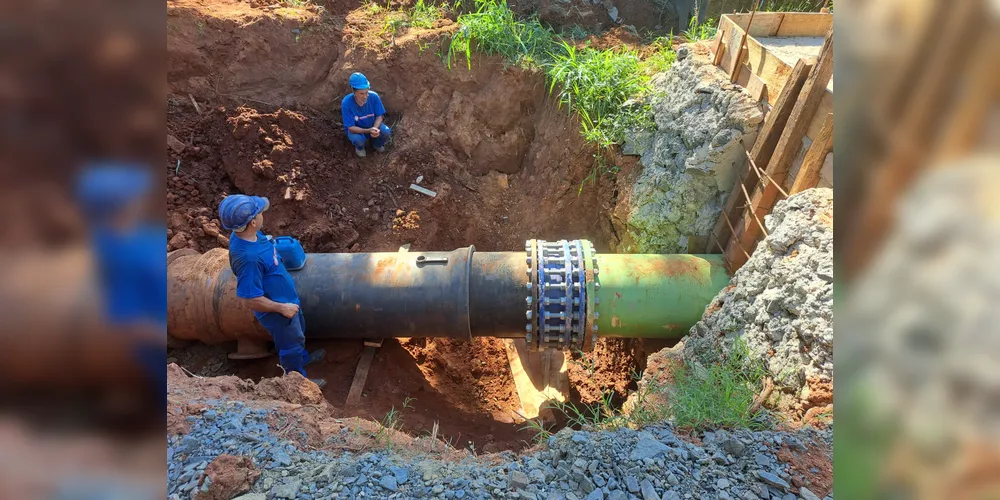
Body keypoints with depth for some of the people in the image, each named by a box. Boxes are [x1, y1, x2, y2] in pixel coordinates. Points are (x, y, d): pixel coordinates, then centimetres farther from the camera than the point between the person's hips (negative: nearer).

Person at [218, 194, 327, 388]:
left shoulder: (249, 235, -12)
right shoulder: (247, 257, -40)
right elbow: (252, 299, -32)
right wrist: (282, 308, -20)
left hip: (285, 298, 8)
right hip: (277, 311, -8)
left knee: (298, 333, 32)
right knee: (290, 344, 18)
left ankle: (302, 358, 60)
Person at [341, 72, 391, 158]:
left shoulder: (374, 97, -25)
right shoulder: (346, 103, -31)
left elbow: (379, 116, -13)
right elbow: (351, 128, -28)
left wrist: (375, 128, -34)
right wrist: (369, 131, -43)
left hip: (373, 125, 2)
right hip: (355, 129, -2)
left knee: (386, 132, -27)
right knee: (358, 140, -35)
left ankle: (377, 143, 11)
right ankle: (359, 147, 6)